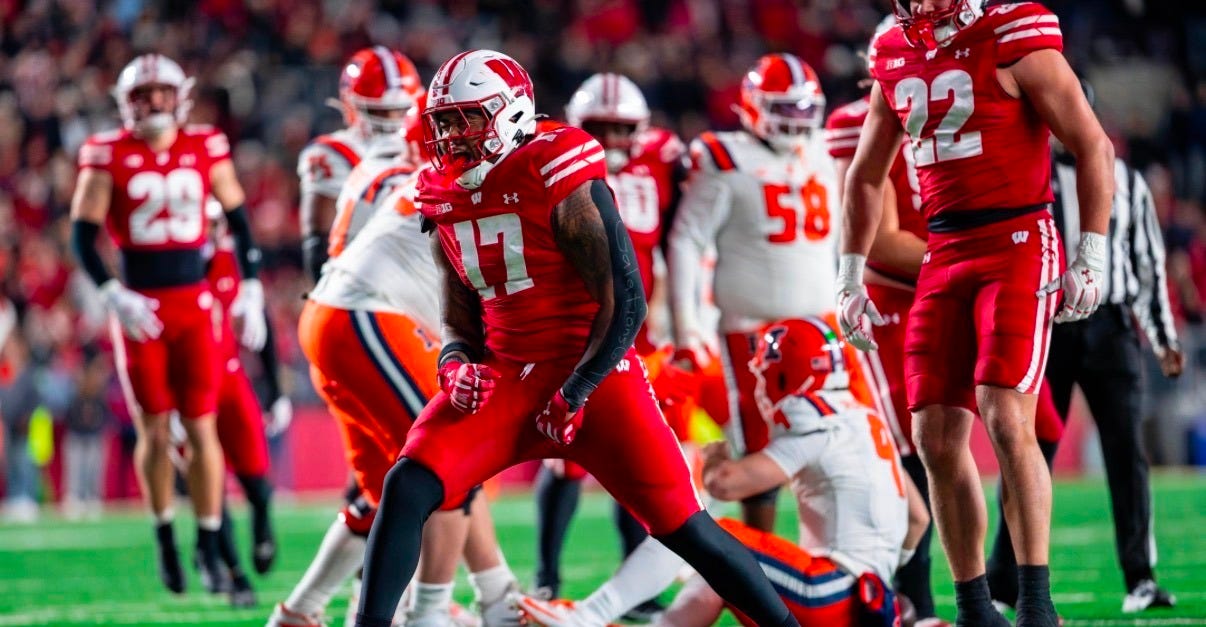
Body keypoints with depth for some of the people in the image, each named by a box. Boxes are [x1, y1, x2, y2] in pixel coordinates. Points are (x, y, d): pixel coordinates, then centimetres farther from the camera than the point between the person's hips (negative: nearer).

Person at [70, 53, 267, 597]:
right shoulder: (109, 156, -4)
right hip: (139, 307, -1)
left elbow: (239, 221, 12)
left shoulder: (205, 149, 3)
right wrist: (114, 296, -16)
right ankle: (165, 539, 18)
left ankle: (209, 547, 8)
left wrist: (251, 292, 7)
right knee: (154, 429, 3)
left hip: (195, 302, 1)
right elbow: (83, 236, -4)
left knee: (202, 427, -1)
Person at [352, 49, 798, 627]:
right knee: (406, 488, -16)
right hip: (503, 378, 5)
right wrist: (456, 364, -7)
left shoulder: (560, 181, -12)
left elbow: (625, 302, -12)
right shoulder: (445, 203, 9)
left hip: (590, 371, -5)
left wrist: (576, 391, -15)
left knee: (680, 523, -9)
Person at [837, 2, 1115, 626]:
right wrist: (850, 276, 18)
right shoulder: (895, 55, 12)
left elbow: (1093, 146, -7)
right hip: (943, 256, 6)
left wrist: (1091, 258, -11)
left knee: (1006, 420, -18)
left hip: (1017, 246, -6)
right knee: (937, 438, 2)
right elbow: (865, 176, 23)